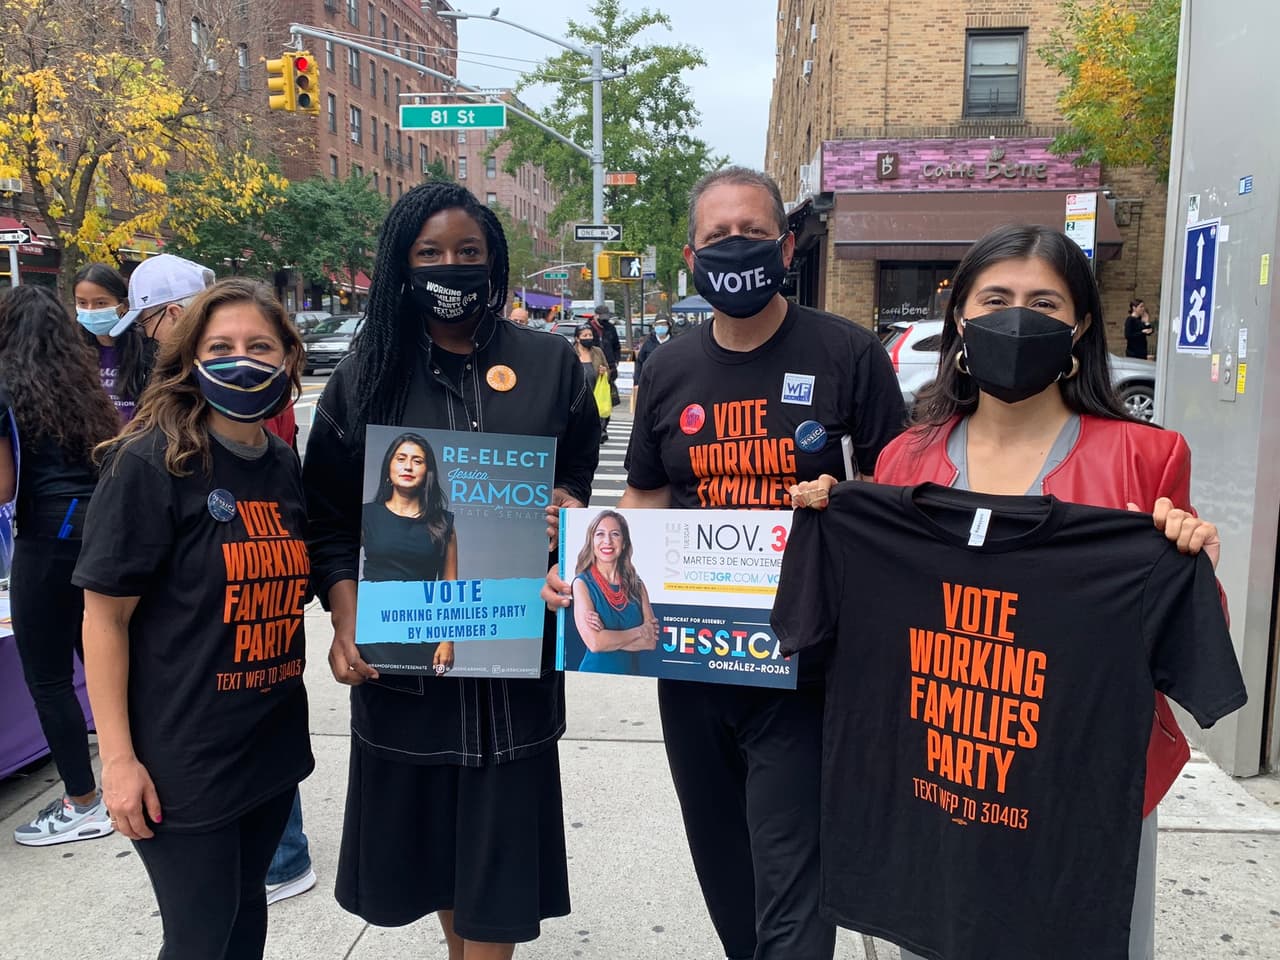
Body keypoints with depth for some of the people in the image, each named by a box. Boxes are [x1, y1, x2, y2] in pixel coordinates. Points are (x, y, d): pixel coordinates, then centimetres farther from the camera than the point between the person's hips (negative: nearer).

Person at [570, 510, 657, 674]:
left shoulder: (636, 584, 1)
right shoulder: (582, 583, -10)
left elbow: (652, 640, -6)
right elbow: (594, 642, -20)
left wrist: (609, 637, -18)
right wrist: (638, 632, -10)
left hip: (630, 671, 4)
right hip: (595, 671, -4)